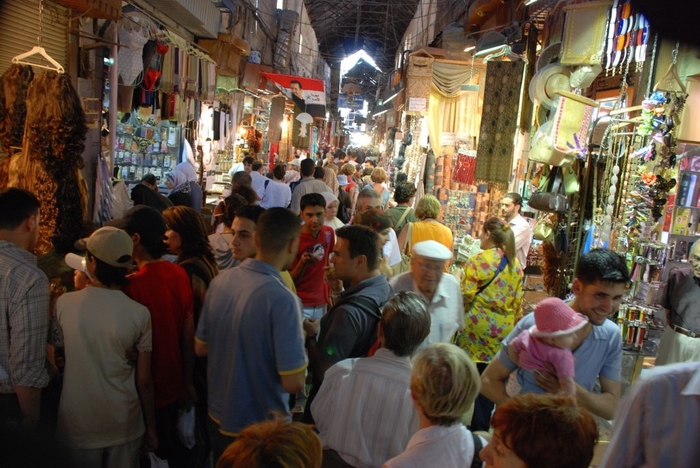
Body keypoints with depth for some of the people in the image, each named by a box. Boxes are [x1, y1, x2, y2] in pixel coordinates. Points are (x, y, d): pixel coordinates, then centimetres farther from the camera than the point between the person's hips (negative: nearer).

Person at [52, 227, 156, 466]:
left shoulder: (64, 303, -14)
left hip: (77, 423, 1)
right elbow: (144, 380, -8)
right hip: (123, 425, 0)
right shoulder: (139, 313, -15)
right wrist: (151, 427, 5)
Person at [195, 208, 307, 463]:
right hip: (260, 429, -5)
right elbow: (293, 383, -24)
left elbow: (200, 348, 4)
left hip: (217, 418, 5)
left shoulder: (220, 280, -7)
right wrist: (299, 339, -7)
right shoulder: (282, 299, -27)